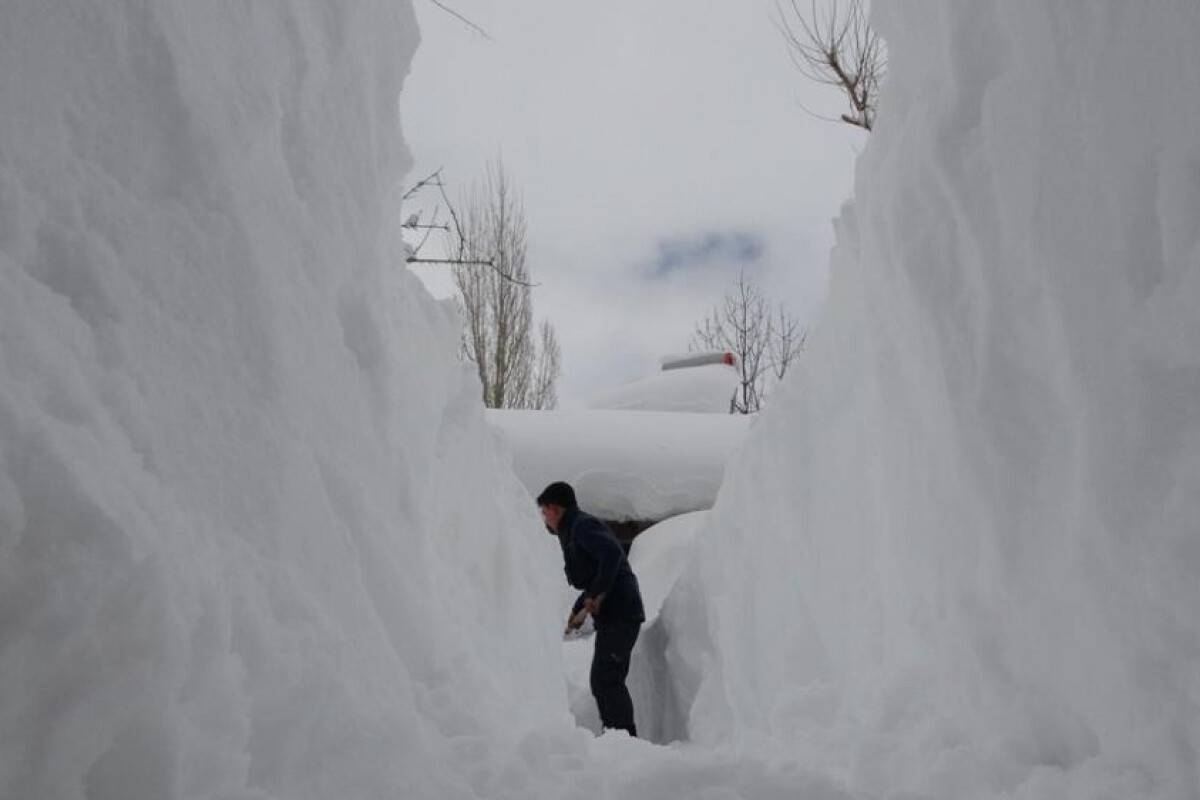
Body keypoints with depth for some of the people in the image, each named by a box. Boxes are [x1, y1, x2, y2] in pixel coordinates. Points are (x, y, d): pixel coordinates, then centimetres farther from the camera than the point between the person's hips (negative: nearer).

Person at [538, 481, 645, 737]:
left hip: (619, 614, -11)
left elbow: (612, 553, -25)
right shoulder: (573, 532, 23)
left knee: (605, 680, -13)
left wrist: (595, 598, -22)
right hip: (612, 615, 11)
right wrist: (578, 610, 21)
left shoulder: (582, 525, -8)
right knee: (607, 682, 14)